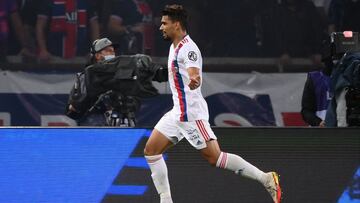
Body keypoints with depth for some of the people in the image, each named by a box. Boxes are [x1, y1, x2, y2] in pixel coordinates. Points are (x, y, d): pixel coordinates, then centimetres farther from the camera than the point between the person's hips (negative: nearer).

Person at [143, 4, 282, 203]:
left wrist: (194, 81, -56)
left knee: (214, 157, -12)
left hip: (191, 112, -10)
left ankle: (265, 178, -7)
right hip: (178, 111, 10)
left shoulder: (187, 48, -18)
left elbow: (194, 73, -36)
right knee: (151, 150, 5)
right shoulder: (175, 47, 12)